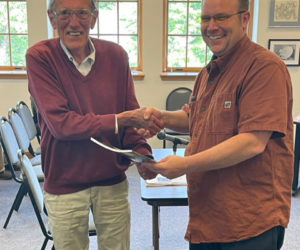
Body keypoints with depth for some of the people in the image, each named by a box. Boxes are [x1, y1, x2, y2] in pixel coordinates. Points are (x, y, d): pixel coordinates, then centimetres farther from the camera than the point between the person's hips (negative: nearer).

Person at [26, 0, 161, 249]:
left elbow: (131, 114, 1)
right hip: (64, 186, -2)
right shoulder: (39, 57, -12)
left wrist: (141, 151, -17)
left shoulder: (116, 55, -3)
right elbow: (60, 123, -20)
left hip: (112, 182, 3)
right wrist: (119, 119, -26)